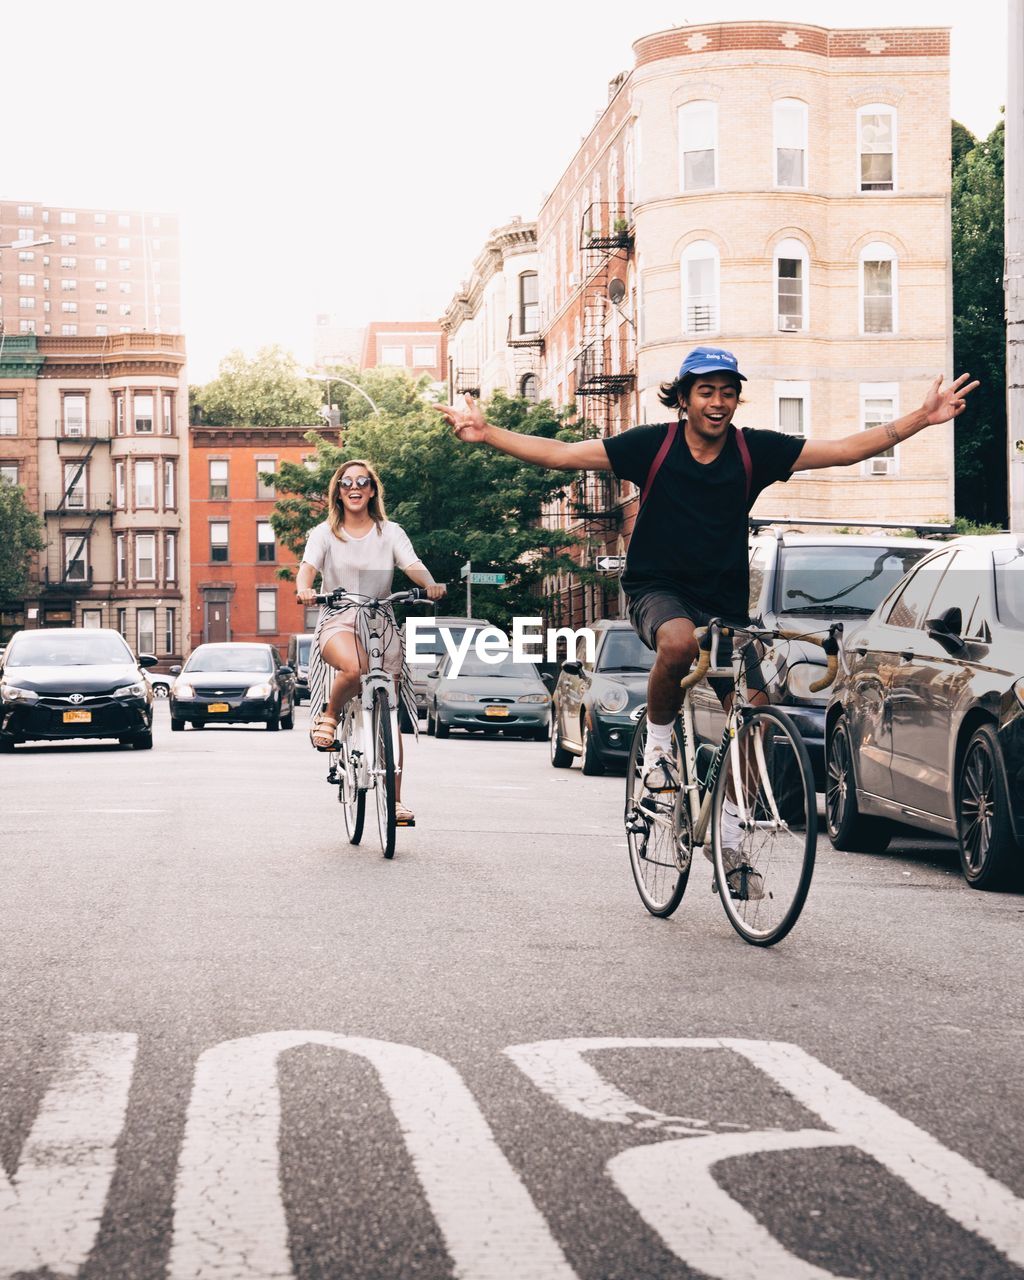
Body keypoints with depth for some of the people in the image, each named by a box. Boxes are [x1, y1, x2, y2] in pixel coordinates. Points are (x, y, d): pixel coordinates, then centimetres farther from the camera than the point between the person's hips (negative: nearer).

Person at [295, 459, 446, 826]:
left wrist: (431, 585, -29)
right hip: (337, 621, -2)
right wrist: (304, 589, -34)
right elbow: (308, 566, -10)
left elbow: (413, 565, -6)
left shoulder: (390, 533, 9)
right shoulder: (325, 533, 6)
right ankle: (330, 714, -8)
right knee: (354, 668, -39)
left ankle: (395, 799, 8)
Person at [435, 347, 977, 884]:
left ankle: (730, 840, 8)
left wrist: (923, 418, -10)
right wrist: (486, 432, -16)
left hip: (726, 601, 3)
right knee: (680, 642, -38)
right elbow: (562, 454, -8)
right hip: (657, 590, -3)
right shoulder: (653, 444, -7)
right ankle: (658, 743, -10)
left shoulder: (755, 450, -3)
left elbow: (846, 450, -3)